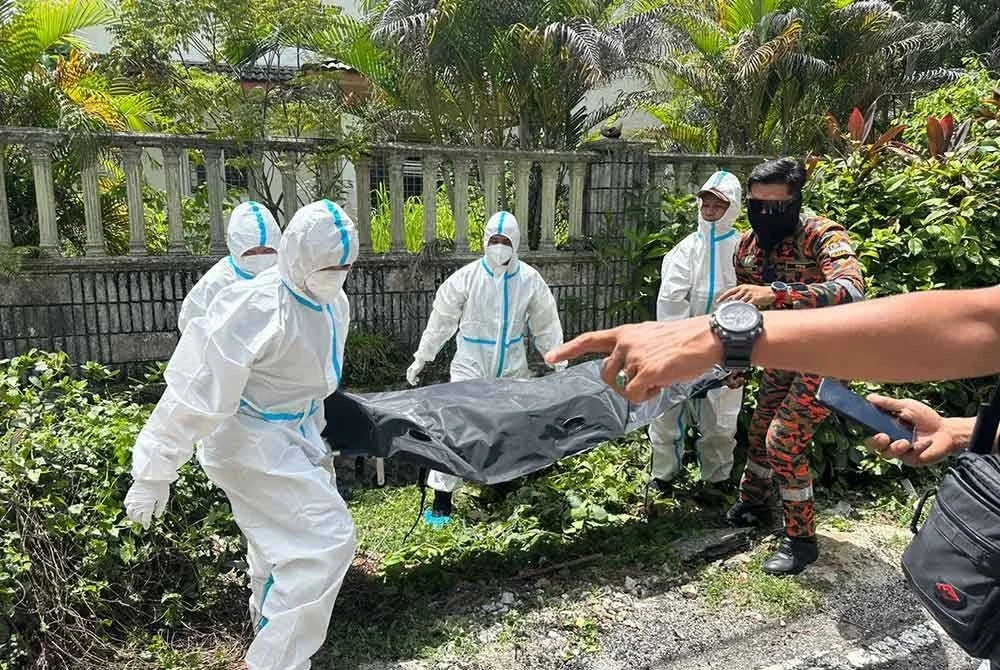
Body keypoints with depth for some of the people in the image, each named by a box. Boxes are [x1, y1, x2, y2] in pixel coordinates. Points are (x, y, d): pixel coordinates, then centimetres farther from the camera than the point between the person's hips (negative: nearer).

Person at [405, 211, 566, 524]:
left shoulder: (530, 280, -5)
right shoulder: (466, 277, -10)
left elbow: (546, 326, 4)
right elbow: (441, 319, -1)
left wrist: (559, 365, 6)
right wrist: (421, 359, 2)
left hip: (512, 368, 2)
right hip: (471, 364, -2)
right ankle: (442, 495, 2)